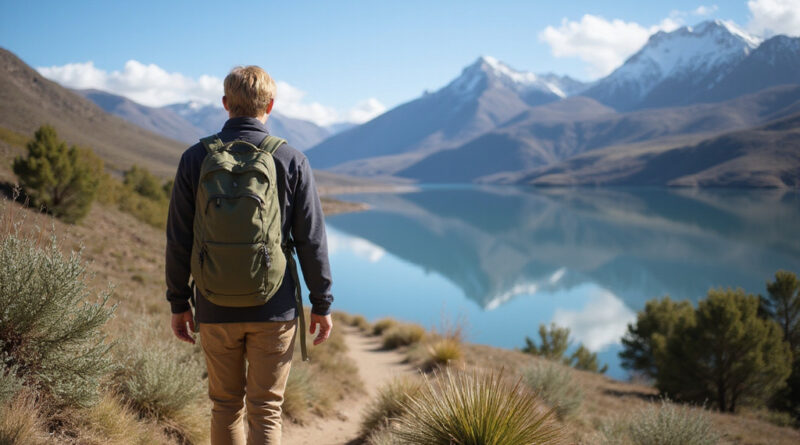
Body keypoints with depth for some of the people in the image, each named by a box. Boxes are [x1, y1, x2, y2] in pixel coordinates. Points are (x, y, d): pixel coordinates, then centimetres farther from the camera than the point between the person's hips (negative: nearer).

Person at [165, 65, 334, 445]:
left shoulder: (195, 158, -2)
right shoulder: (290, 161, -5)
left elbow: (179, 241, 0)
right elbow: (311, 240, -4)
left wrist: (178, 303, 10)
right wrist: (321, 304, 5)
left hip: (216, 310, 2)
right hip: (273, 311, -1)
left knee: (226, 407, 16)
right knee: (265, 411, 6)